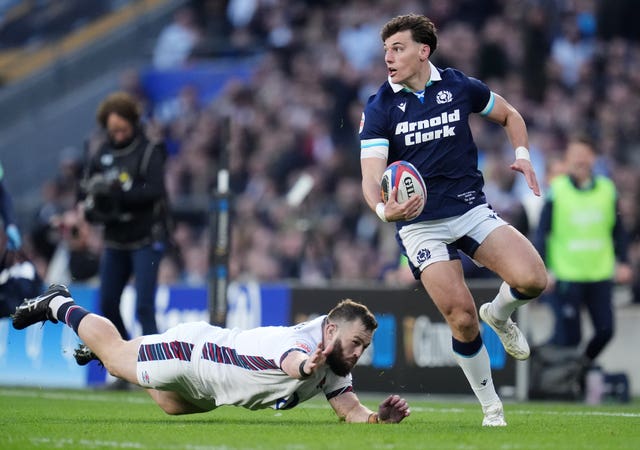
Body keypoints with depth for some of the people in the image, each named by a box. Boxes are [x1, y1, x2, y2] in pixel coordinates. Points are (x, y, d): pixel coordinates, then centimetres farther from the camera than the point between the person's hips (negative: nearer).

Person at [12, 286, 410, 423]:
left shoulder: (335, 365, -14)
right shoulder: (302, 341, -40)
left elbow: (351, 409, -19)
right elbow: (292, 360, -64)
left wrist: (379, 416, -39)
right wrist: (305, 367, -87)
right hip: (190, 353, -8)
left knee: (170, 404, 35)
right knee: (115, 354, 14)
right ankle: (58, 303, 39)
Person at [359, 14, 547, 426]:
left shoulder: (460, 87, 0)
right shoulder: (379, 109, -6)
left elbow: (510, 115, 18)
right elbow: (371, 177, -15)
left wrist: (522, 154, -1)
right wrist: (385, 210, -37)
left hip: (472, 209, 2)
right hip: (420, 225, -2)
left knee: (532, 279, -20)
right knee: (463, 320, -13)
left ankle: (500, 315, 16)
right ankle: (492, 410, 8)